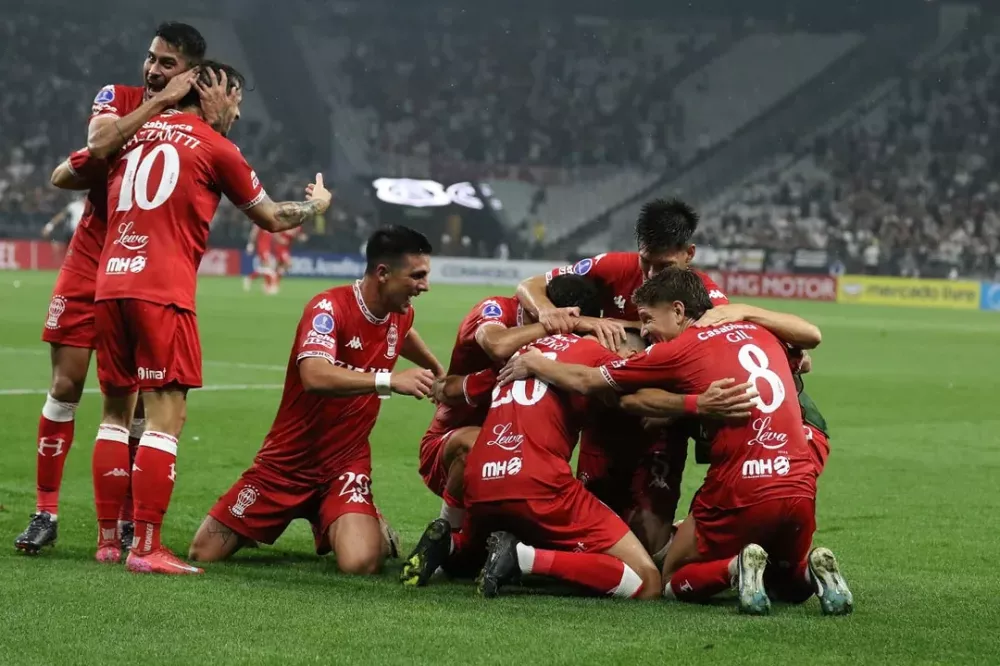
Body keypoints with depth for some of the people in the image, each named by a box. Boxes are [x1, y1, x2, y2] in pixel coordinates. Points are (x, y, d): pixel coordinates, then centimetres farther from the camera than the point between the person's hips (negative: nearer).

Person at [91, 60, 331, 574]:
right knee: (166, 416, -6)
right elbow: (271, 219, 14)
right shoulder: (214, 147, 3)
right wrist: (317, 204, 34)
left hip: (109, 283, 6)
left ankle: (107, 540, 15)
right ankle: (145, 548, -11)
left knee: (116, 411, 14)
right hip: (162, 292, -6)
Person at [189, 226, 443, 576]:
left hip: (345, 465, 3)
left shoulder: (400, 313, -1)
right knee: (203, 554, 1)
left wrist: (438, 372, 40)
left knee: (359, 563, -26)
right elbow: (314, 376, -40)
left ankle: (377, 533, 12)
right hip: (288, 463, -3)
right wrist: (389, 381, -45)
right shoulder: (329, 308, -21)